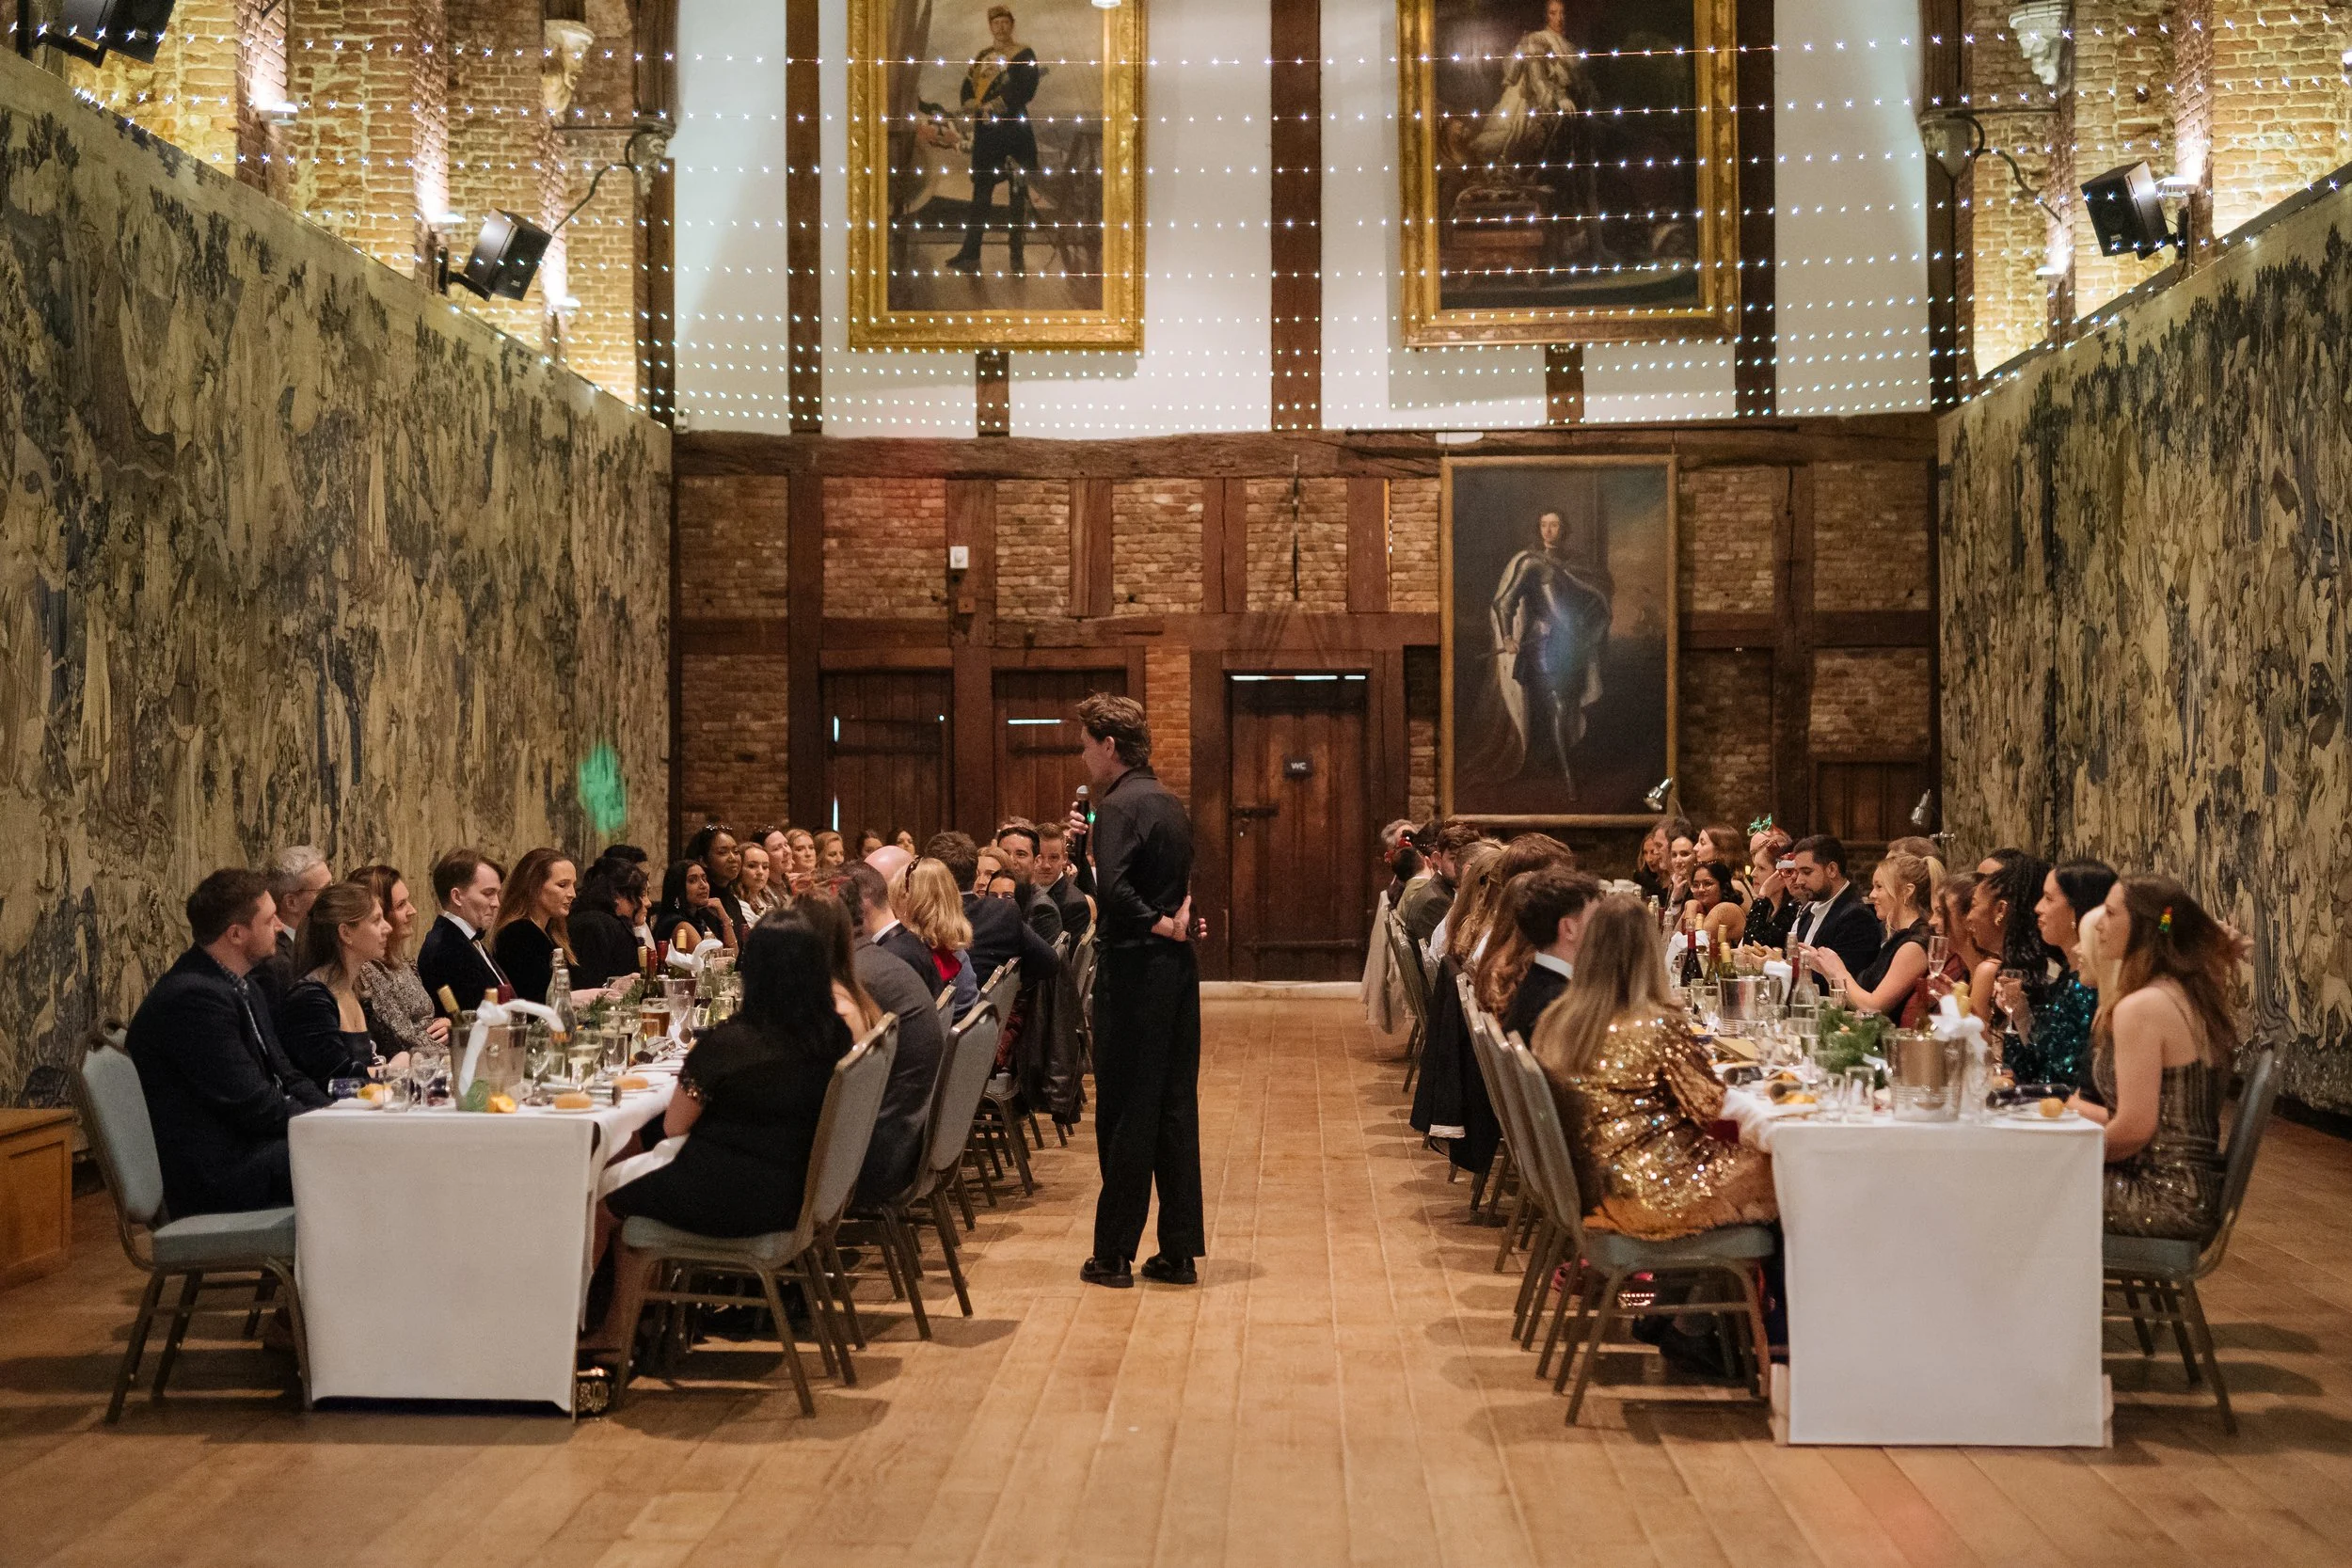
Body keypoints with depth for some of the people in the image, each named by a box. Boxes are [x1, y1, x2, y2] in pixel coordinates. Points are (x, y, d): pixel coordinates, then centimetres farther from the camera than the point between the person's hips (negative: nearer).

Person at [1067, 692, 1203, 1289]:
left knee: (1125, 1113, -1)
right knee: (1176, 1110, 10)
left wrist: (1158, 924, -14)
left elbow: (1113, 890, -29)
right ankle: (1179, 1251, 15)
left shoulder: (1119, 806, -14)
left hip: (1134, 972, -8)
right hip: (1176, 971, 8)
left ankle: (1114, 1254, 6)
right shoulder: (1170, 804, 13)